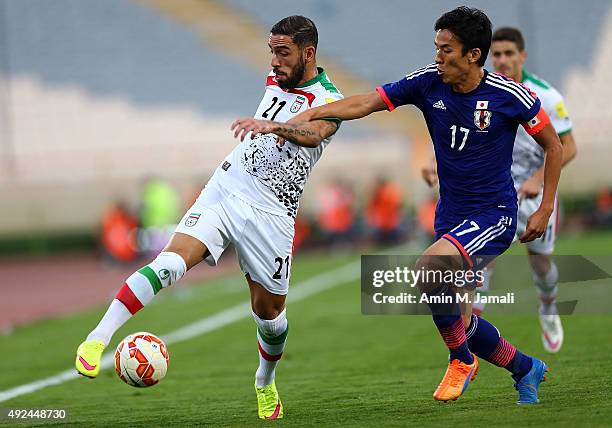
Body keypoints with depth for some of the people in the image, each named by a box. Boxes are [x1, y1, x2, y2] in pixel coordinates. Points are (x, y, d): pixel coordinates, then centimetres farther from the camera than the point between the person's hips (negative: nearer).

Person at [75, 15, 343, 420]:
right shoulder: (276, 79, 8)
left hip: (271, 215, -3)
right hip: (225, 189, 3)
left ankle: (266, 384, 39)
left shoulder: (330, 102, -11)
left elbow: (313, 134, -35)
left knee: (270, 311, 9)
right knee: (172, 260, -22)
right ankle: (96, 339, -29)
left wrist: (271, 126, -52)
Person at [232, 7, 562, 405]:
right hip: (450, 215, 6)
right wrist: (285, 123, -18)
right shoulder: (428, 82, -6)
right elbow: (361, 103, -9)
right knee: (457, 320, 6)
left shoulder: (510, 95, -14)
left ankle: (462, 360, -9)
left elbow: (553, 145, 1)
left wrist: (545, 209, -3)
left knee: (429, 267, -30)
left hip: (495, 215, -6)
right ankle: (526, 369, 33)